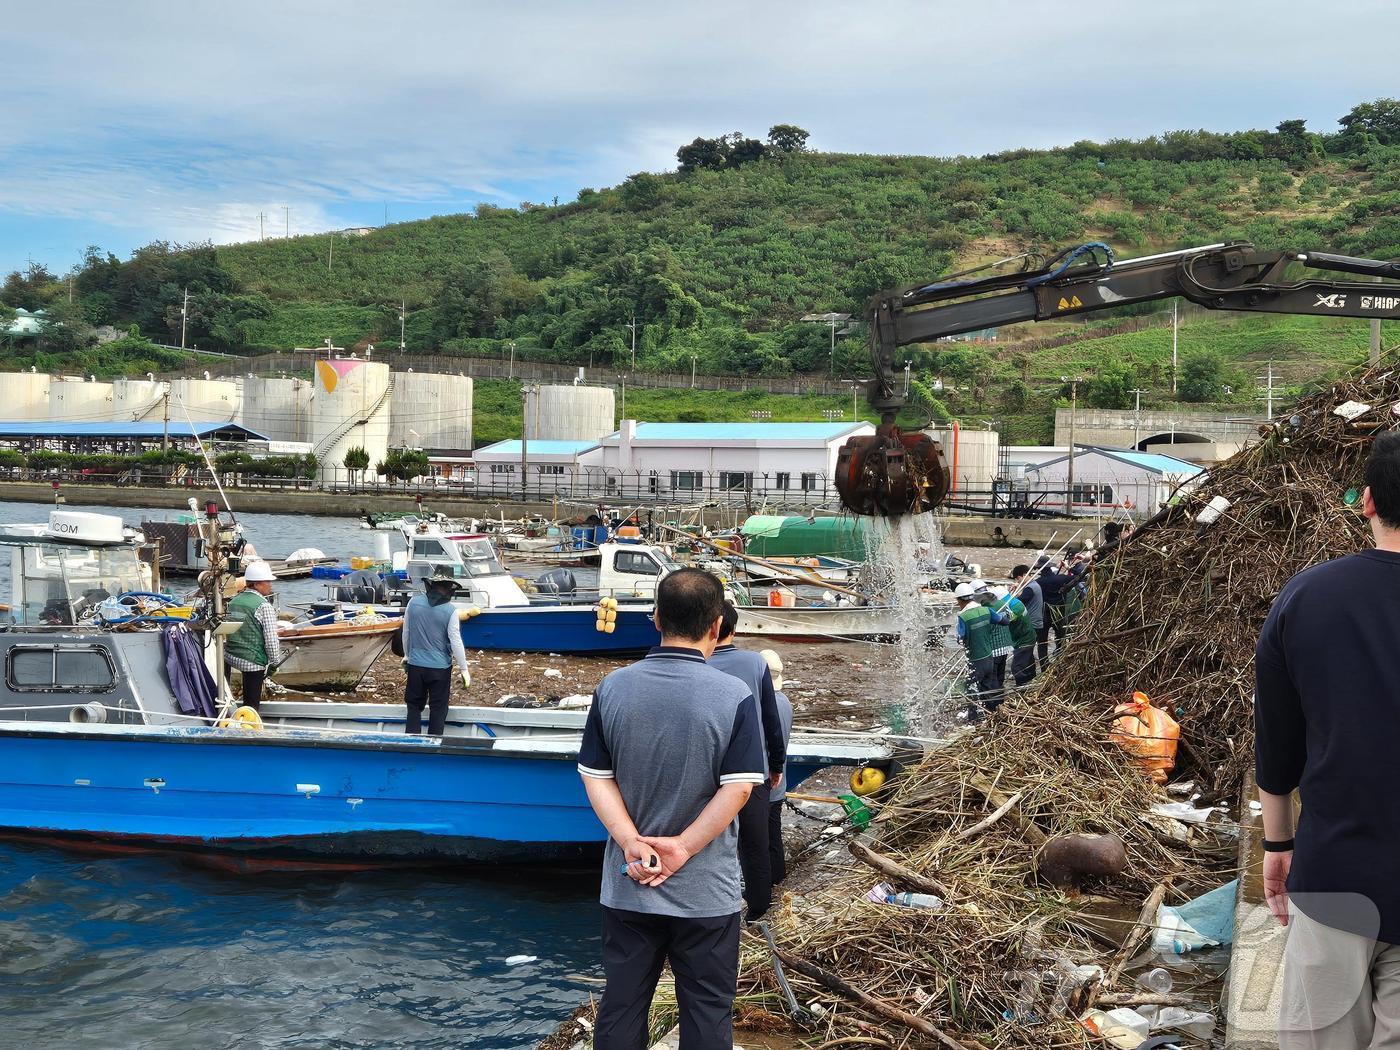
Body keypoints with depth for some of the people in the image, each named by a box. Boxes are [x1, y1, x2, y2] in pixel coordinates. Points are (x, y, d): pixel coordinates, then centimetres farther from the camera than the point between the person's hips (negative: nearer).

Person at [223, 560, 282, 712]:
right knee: (252, 703, 0)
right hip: (254, 662, -7)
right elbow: (271, 639, -15)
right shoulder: (264, 606, -13)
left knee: (249, 700, 17)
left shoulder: (235, 600, 9)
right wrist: (275, 662, -5)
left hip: (231, 657, 7)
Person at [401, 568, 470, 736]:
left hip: (416, 665, 2)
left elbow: (406, 632, 6)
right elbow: (456, 642, -12)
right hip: (440, 667, -2)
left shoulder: (414, 602, -4)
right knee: (438, 709, 10)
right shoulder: (450, 610, -13)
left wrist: (407, 655, 21)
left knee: (414, 706, 14)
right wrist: (464, 669, -3)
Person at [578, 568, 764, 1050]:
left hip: (627, 886, 3)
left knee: (620, 1008, 14)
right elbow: (738, 788, -16)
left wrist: (631, 842, -11)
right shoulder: (734, 696, -13)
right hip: (705, 892, -3)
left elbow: (595, 776, -4)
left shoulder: (613, 688, -3)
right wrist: (683, 846, -13)